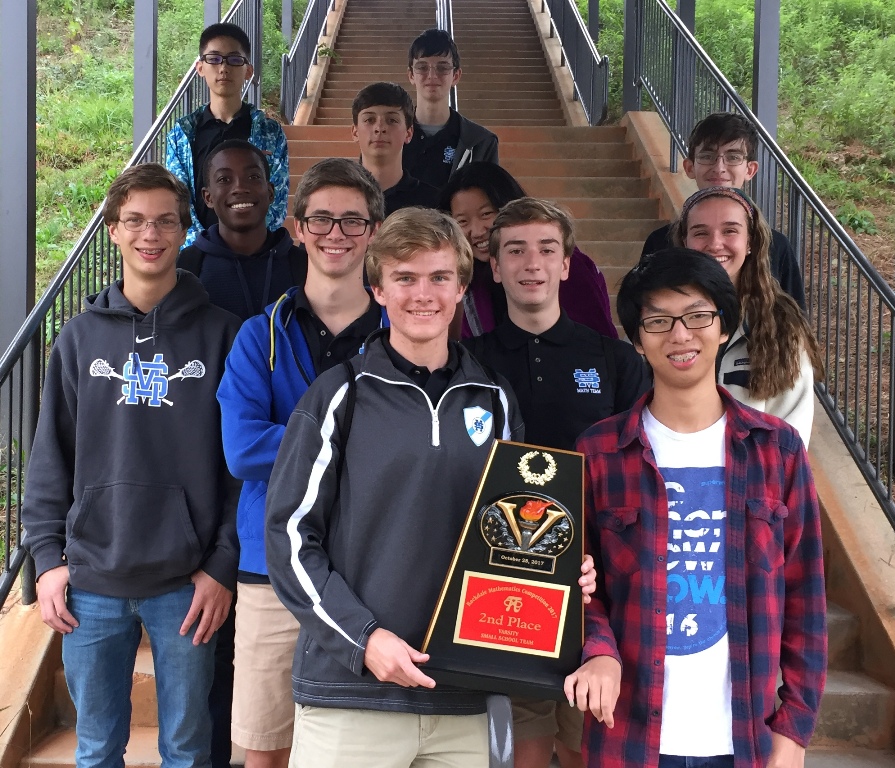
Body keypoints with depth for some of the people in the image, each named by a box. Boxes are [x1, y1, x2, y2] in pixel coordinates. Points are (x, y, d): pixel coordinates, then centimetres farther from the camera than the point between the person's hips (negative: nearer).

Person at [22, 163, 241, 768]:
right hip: (92, 581, 2)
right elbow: (51, 457, 8)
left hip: (187, 582, -2)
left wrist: (223, 566, -6)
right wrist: (48, 556, 1)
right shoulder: (82, 337, 7)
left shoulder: (219, 334, 0)